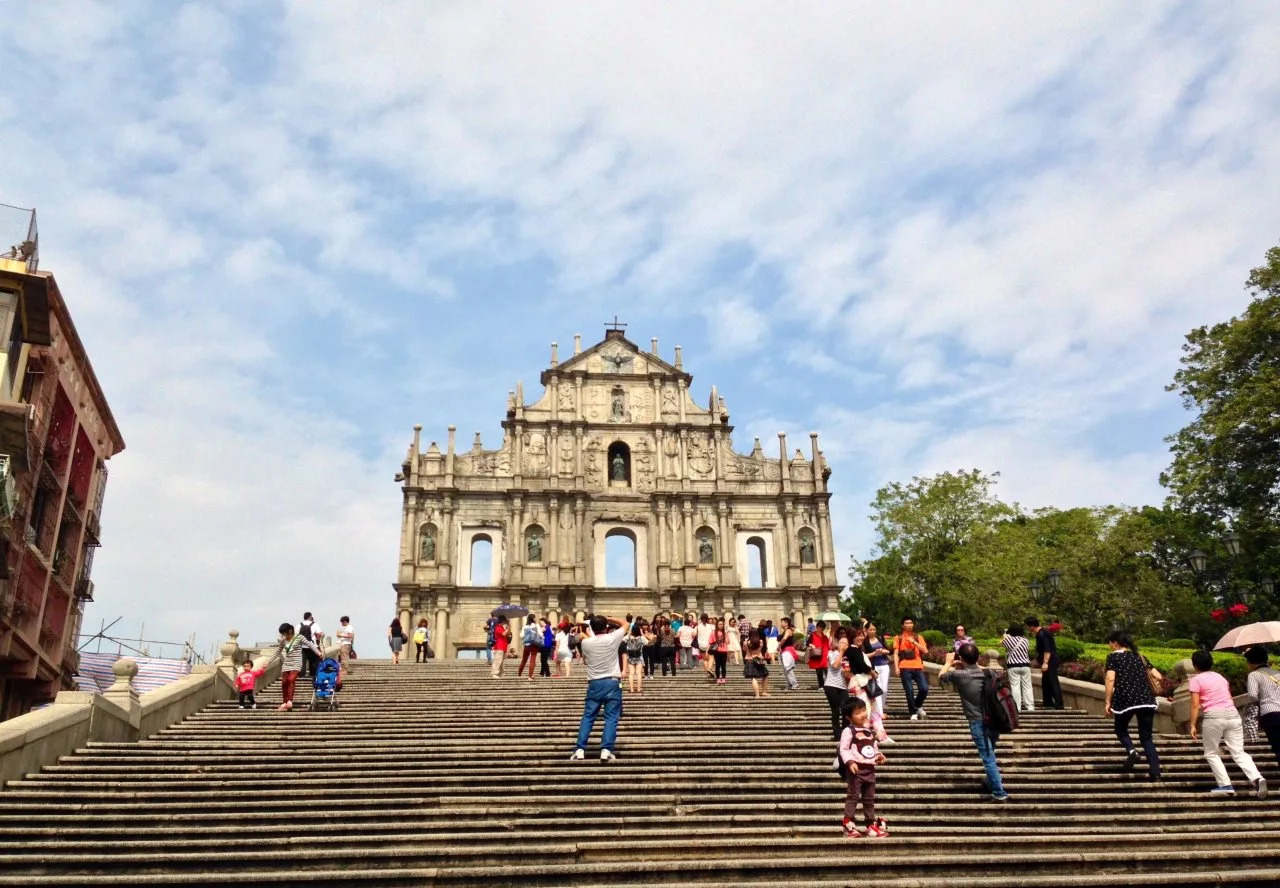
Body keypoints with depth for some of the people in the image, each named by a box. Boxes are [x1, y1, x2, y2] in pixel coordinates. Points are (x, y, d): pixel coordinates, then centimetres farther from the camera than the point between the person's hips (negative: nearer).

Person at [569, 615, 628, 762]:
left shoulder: (586, 643, -1)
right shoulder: (612, 639, -7)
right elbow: (624, 624, 10)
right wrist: (608, 619, 13)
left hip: (594, 683, 2)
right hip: (612, 683, -2)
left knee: (588, 717, 7)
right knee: (611, 717, 0)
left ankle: (580, 750, 2)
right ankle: (606, 750, -8)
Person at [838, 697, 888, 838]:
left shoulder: (869, 731, 14)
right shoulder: (848, 731, -9)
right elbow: (843, 749, -13)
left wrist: (879, 755, 4)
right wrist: (850, 762, -26)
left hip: (869, 769, 7)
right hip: (856, 769, -7)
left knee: (869, 799, 13)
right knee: (853, 797, -7)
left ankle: (871, 825, 20)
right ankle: (848, 826, -5)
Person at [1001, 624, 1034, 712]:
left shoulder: (1008, 639, -4)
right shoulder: (1025, 640, 4)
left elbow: (1000, 644, 17)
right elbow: (1029, 651, 16)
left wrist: (1004, 636, 32)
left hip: (1013, 666, -3)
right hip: (1025, 665, 3)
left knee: (1015, 686, -3)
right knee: (1027, 686, 7)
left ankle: (1017, 707, -6)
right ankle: (1030, 706, 7)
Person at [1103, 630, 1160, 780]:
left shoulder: (1113, 656, 4)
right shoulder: (1139, 656, 19)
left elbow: (1110, 679, -8)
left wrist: (1108, 702, -4)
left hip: (1125, 699, -4)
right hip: (1146, 700, 4)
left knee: (1121, 729, 20)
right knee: (1146, 736, 10)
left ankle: (1131, 751, -8)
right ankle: (1155, 771, -3)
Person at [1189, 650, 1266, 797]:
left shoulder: (1196, 680, 2)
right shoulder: (1220, 677, 21)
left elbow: (1195, 705, -5)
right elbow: (1230, 698, 21)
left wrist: (1193, 725, -2)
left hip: (1213, 716, -5)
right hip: (1232, 713, 5)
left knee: (1211, 753, 11)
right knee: (1239, 752, 6)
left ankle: (1225, 785, 1)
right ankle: (1257, 779, -18)